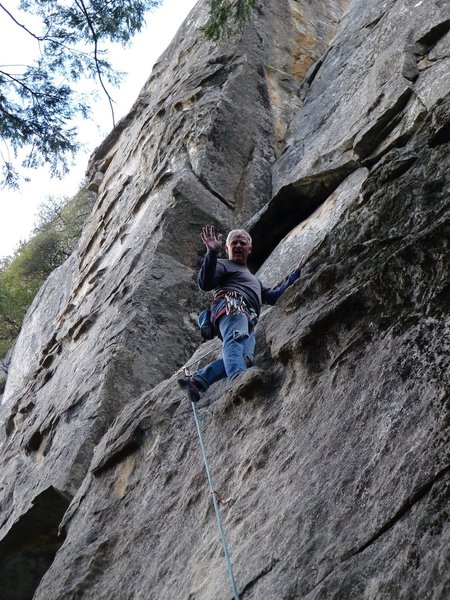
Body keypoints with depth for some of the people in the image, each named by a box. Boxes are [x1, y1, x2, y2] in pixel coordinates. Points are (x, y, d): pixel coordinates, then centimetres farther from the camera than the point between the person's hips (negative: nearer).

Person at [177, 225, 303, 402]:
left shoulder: (253, 279, 47)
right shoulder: (223, 265, 20)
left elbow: (272, 296, 45)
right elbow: (205, 284, 0)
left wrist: (294, 275, 44)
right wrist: (212, 252, -11)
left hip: (248, 322, 7)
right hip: (231, 306, -7)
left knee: (245, 358, -25)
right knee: (236, 340, -39)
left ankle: (196, 380, -34)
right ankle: (239, 379, -69)